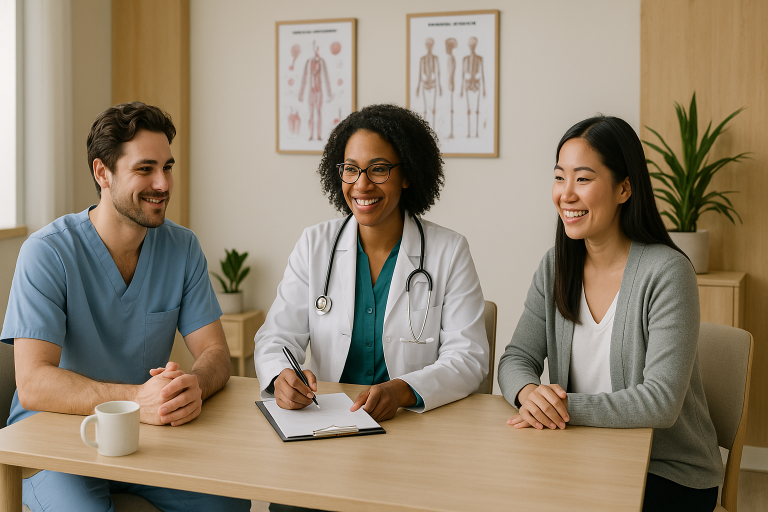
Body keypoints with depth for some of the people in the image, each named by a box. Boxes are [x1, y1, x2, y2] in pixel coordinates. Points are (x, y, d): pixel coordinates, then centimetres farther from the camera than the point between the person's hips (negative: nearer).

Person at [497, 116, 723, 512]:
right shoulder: (555, 266, 1)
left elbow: (662, 403, -23)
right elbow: (516, 359, 1)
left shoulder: (667, 273, -18)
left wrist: (565, 406, -25)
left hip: (669, 474, -5)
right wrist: (529, 392, -22)